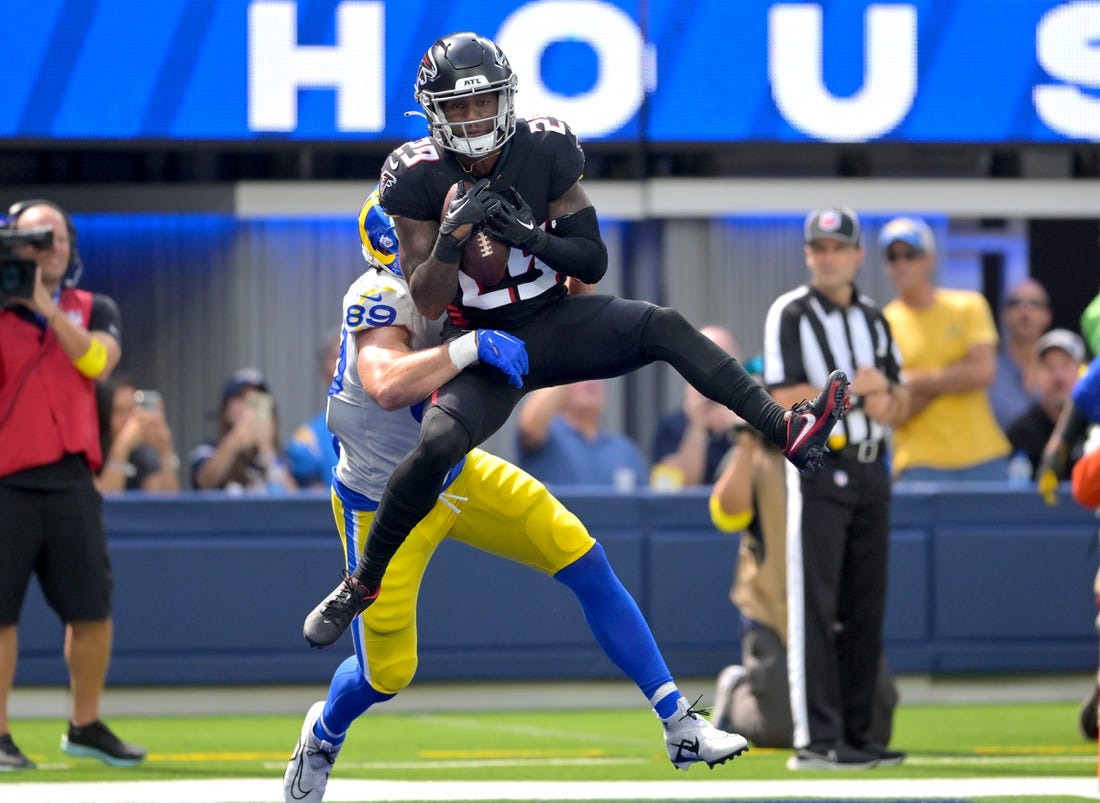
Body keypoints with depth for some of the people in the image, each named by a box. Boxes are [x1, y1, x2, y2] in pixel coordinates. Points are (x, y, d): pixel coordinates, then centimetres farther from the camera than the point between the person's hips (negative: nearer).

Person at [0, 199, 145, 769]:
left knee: (92, 610, 3)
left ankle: (85, 726, 17)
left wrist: (48, 308, -15)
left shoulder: (93, 311, 12)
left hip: (70, 480, 3)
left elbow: (96, 361, -8)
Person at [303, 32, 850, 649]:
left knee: (664, 326, -24)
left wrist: (530, 234, -22)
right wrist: (452, 235, -28)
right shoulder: (421, 177, -12)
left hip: (557, 320, 2)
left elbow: (594, 263, -5)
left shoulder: (544, 150, -8)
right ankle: (361, 585, -9)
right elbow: (429, 304, -11)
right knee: (438, 443, -26)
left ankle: (788, 431, -34)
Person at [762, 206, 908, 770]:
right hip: (818, 469, -6)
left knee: (865, 610, 7)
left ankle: (855, 734, 12)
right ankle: (816, 740, -11)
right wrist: (853, 390, -11)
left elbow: (898, 397, 18)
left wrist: (885, 401, -4)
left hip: (871, 471, 6)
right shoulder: (790, 315, -4)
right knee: (814, 608, -8)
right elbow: (785, 399, -12)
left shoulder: (873, 318, 15)